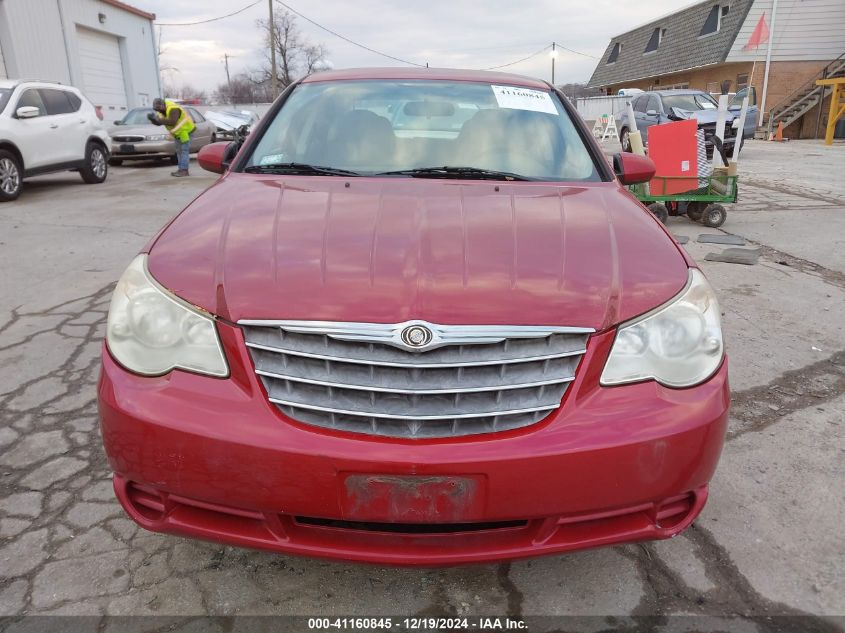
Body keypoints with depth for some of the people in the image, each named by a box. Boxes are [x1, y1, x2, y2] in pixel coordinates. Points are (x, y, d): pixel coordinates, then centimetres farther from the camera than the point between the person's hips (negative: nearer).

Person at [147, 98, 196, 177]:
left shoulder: (173, 109, -26)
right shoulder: (162, 110, 3)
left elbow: (172, 122, -37)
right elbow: (159, 122, 5)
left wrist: (159, 119, -33)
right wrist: (153, 119, -15)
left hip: (186, 130, -10)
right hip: (178, 132, 10)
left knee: (184, 150, -13)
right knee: (179, 151, 10)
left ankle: (184, 170, -14)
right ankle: (181, 169, 15)